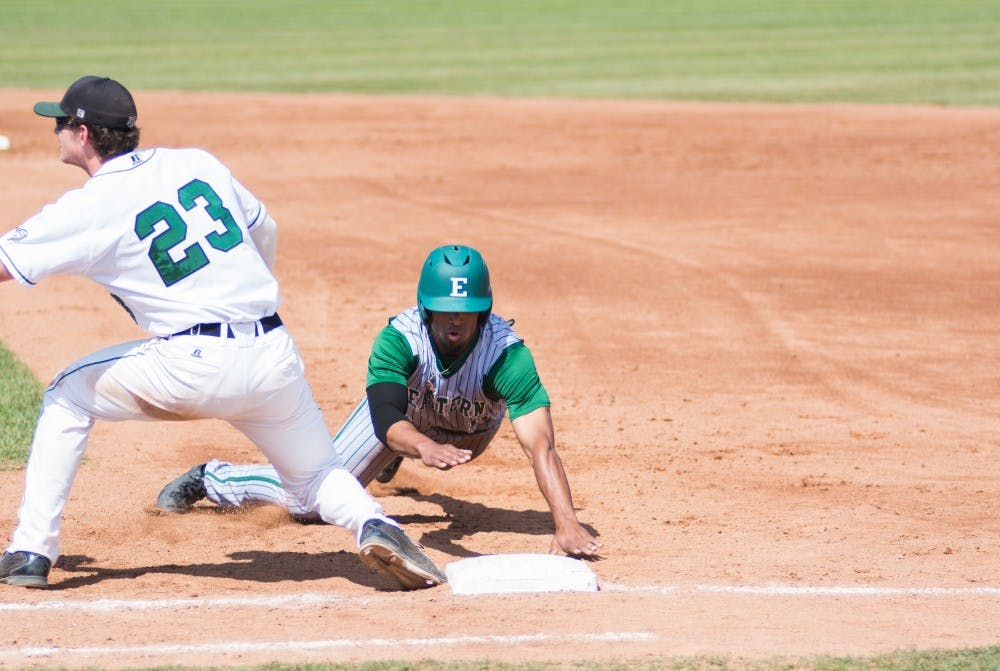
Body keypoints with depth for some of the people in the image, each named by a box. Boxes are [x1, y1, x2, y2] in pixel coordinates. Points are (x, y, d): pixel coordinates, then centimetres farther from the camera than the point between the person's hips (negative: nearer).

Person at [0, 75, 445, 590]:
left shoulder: (88, 208, -2)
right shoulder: (196, 163, 14)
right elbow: (264, 230, 25)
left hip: (194, 367, -5)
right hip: (272, 355, 5)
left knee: (68, 396, 16)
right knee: (316, 476, 20)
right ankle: (372, 524, -15)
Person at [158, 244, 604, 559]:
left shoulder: (505, 352, -42)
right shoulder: (398, 339, -39)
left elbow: (540, 444, -51)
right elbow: (387, 419, -52)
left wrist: (566, 522, -66)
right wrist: (424, 446, -75)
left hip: (469, 432, 1)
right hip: (404, 415, -1)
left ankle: (388, 461, 68)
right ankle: (211, 478, 17)